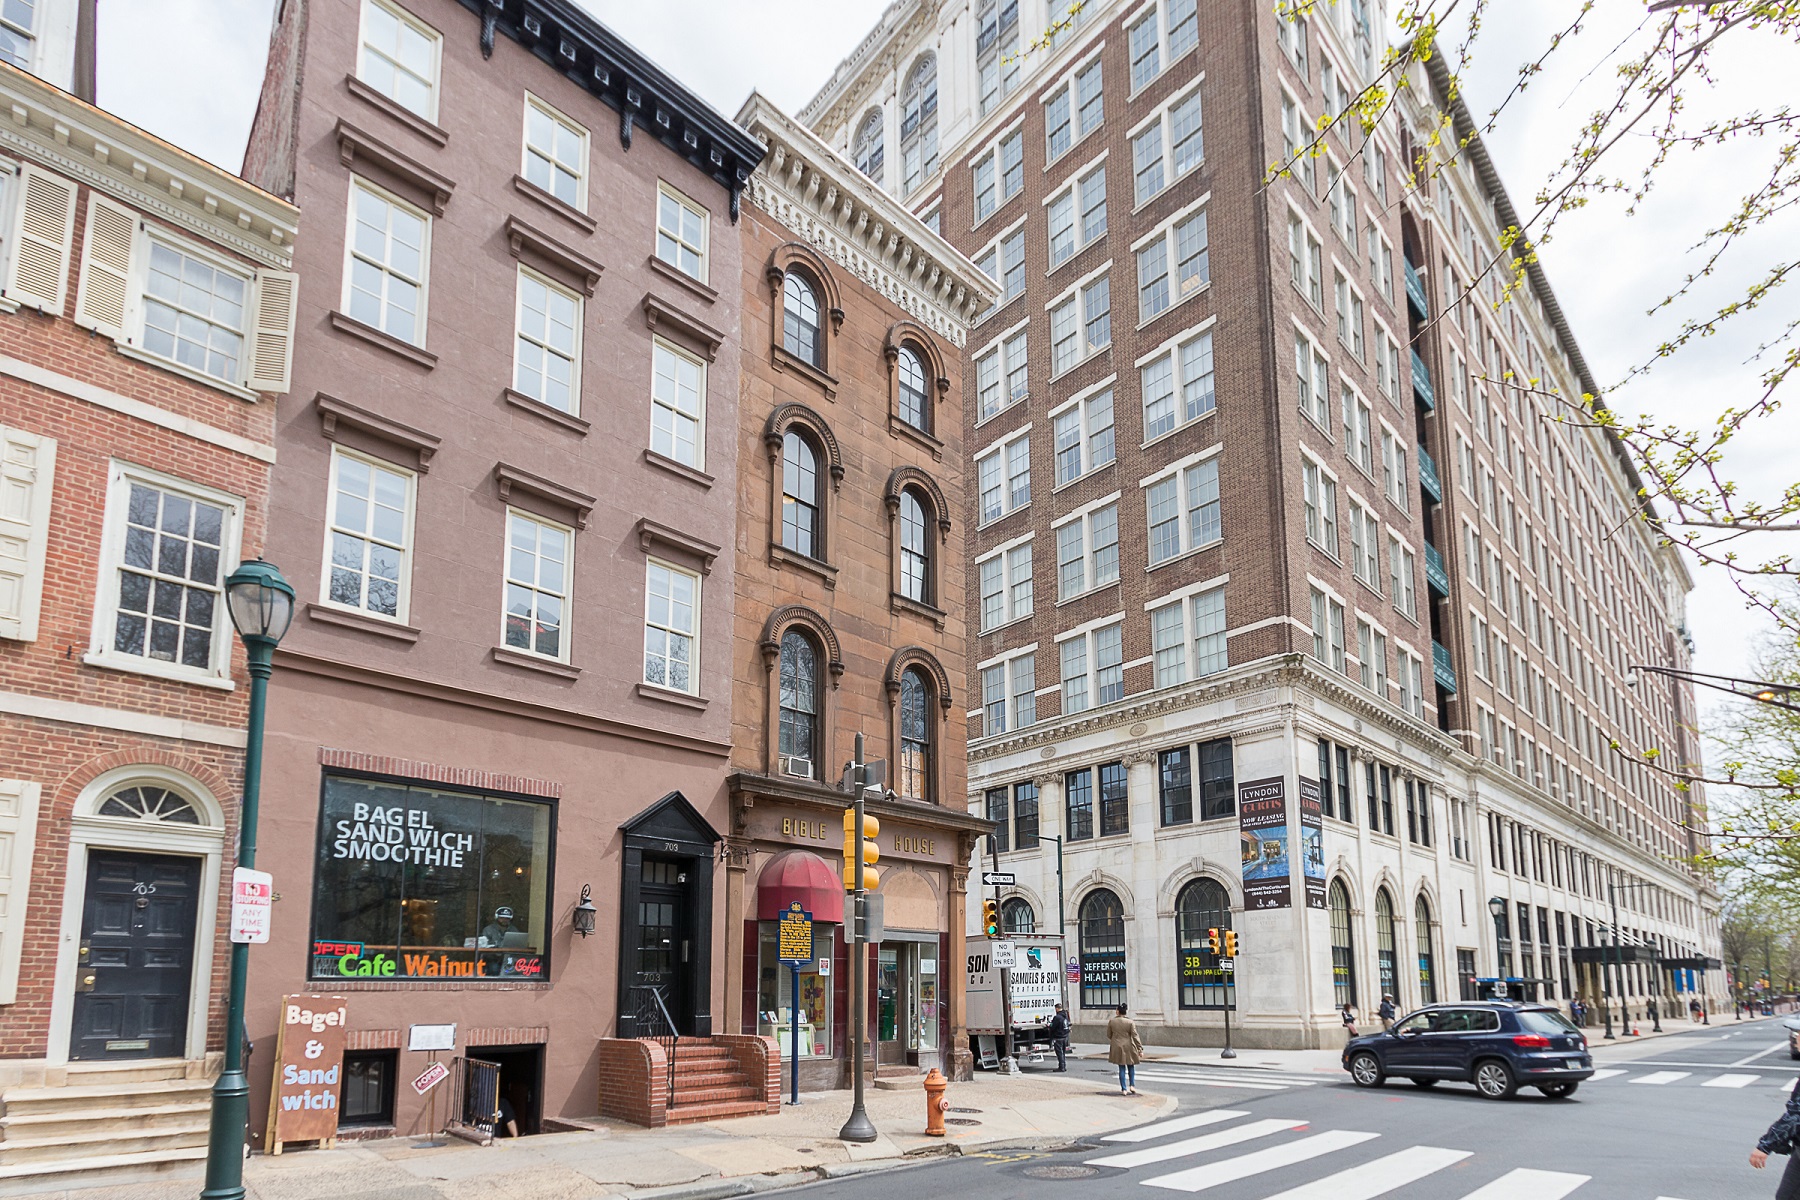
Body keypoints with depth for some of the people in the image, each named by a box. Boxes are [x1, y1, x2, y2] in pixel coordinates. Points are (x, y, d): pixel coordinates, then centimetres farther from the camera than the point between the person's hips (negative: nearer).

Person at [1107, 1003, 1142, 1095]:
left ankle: (1124, 1089, 6)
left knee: (1121, 1068, 8)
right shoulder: (1130, 1022, -9)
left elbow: (1109, 1035, 5)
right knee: (1131, 1067, 18)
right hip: (1129, 1047, -1)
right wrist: (1140, 1049, -7)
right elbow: (1135, 1036, -11)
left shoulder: (1111, 1021, -4)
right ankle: (1132, 1085, 8)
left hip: (1117, 1048, 1)